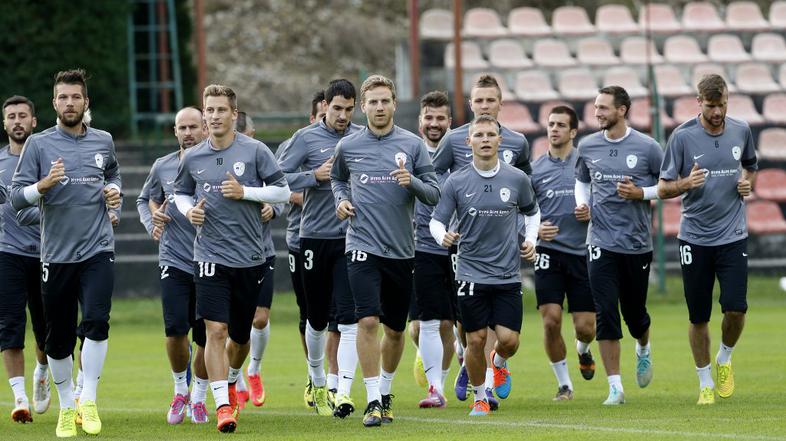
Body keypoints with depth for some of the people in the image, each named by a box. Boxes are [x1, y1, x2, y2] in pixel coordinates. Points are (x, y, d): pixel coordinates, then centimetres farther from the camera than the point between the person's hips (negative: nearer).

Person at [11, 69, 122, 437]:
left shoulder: (103, 142, 9)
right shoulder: (38, 144, 0)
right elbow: (16, 197, -4)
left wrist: (114, 191, 8)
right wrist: (43, 185, -22)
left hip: (97, 250, 1)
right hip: (56, 254, -1)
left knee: (96, 321, -19)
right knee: (58, 339, 4)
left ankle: (89, 400, -8)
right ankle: (66, 407, 22)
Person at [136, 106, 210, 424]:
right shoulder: (162, 167, 6)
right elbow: (145, 200, 22)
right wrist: (151, 223, 3)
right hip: (174, 261, 1)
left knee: (206, 338, 2)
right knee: (175, 330, -12)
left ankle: (199, 398, 23)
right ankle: (180, 390, 12)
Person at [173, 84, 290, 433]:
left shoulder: (255, 151, -3)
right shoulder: (192, 158, 4)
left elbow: (283, 191, -1)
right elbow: (181, 192, 20)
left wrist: (245, 192, -14)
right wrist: (188, 211, -2)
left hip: (250, 257, 0)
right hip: (210, 256, 0)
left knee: (240, 335, 12)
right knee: (216, 329, -14)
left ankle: (232, 381, 42)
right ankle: (223, 405, -14)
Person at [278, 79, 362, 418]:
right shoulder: (306, 138, -1)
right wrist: (315, 176, -16)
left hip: (351, 238, 0)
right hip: (315, 237, 0)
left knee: (349, 318, -11)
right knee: (317, 319, 12)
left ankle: (343, 393, -16)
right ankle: (317, 382, 35)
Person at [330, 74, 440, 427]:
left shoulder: (412, 144, 1)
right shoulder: (347, 146, 4)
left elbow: (434, 195, 2)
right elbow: (337, 179, 25)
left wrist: (412, 182, -17)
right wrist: (341, 200, 5)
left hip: (401, 250, 1)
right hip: (363, 248, -1)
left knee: (395, 329, 11)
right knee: (368, 321, -16)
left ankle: (385, 393, 32)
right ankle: (373, 402, -13)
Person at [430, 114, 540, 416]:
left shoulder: (517, 179, 2)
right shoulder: (456, 182, -2)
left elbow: (532, 212, 19)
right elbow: (436, 220, 3)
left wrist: (530, 240, 4)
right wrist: (443, 236, -19)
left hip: (508, 275, 1)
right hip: (471, 274, -1)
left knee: (509, 340, -6)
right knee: (476, 340, -1)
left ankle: (499, 362, 31)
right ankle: (480, 398, 20)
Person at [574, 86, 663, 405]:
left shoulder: (646, 147, -5)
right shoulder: (587, 146, 4)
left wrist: (641, 193, -13)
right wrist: (582, 205, 3)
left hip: (638, 243, -1)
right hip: (602, 242, 1)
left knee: (634, 312, 10)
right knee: (605, 314, -9)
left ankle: (643, 351, 46)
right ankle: (615, 387, -5)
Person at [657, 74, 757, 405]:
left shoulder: (741, 131, 3)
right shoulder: (682, 136, -7)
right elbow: (663, 188, -4)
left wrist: (748, 183, 0)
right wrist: (686, 183, -25)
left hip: (733, 237, 2)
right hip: (695, 238, -2)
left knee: (736, 308, -11)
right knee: (698, 317, 2)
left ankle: (724, 359, 19)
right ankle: (705, 383, 19)